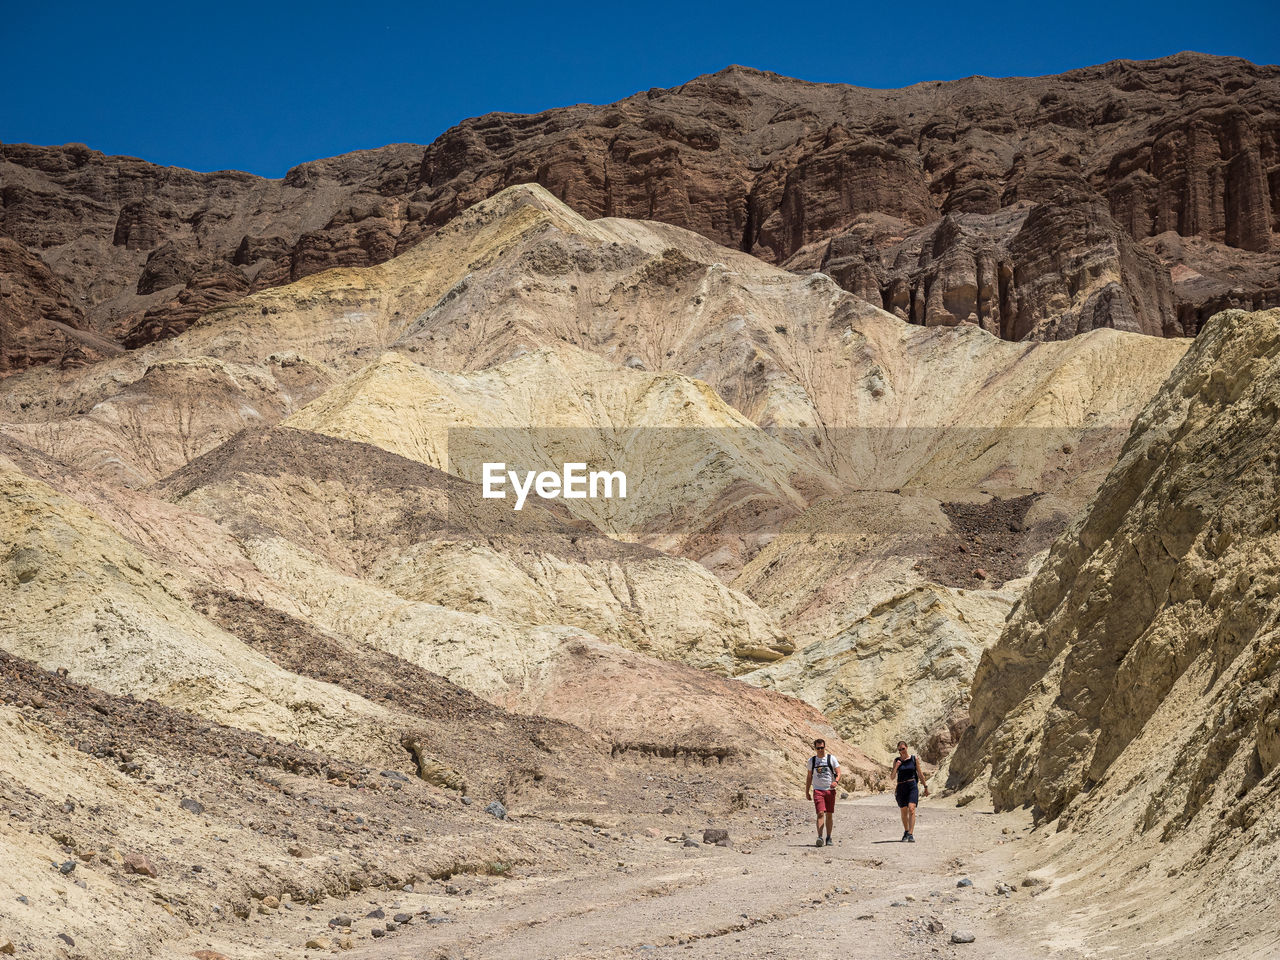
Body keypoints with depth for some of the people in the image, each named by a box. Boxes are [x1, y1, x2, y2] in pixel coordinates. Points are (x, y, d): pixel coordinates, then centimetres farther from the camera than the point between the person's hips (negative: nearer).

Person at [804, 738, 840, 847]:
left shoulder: (831, 758, 3)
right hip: (817, 790, 0)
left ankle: (829, 838, 16)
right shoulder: (812, 760, 9)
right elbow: (809, 777, 17)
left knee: (829, 815, 5)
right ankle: (820, 838, -22)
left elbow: (838, 773, 0)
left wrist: (836, 781, -21)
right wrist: (807, 792, 14)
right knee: (820, 813, -15)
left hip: (830, 790, 0)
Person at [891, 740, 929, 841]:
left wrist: (926, 787, 13)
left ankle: (911, 834, -23)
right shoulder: (896, 760, 5)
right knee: (904, 812, 10)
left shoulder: (913, 758, 3)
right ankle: (906, 831, 32)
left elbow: (920, 773, 11)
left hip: (912, 786, -2)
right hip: (901, 788, 2)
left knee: (911, 809, -18)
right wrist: (896, 766, -15)